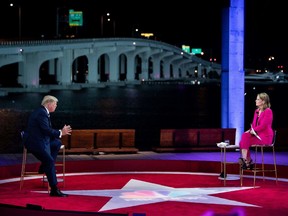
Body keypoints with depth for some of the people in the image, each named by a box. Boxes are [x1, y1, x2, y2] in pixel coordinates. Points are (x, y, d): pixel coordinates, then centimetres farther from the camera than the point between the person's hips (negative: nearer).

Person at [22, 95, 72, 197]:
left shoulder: (43, 112, 14)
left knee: (57, 143, 17)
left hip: (39, 140, 10)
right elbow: (47, 130, -24)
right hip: (35, 143, -10)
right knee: (50, 162, -16)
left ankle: (44, 167, 13)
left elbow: (47, 129, 16)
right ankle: (54, 190, -17)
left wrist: (60, 132, 6)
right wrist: (60, 133, -14)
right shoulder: (41, 113, -18)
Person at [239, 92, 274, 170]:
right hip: (256, 134, 8)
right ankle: (248, 162, -13)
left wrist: (253, 130, -16)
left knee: (245, 138, -24)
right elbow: (253, 124, 16)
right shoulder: (256, 111, 15)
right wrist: (250, 130, -4)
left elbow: (263, 126, -17)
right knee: (244, 136, -18)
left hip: (265, 136, -7)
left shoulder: (268, 111, -10)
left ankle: (245, 160, -17)